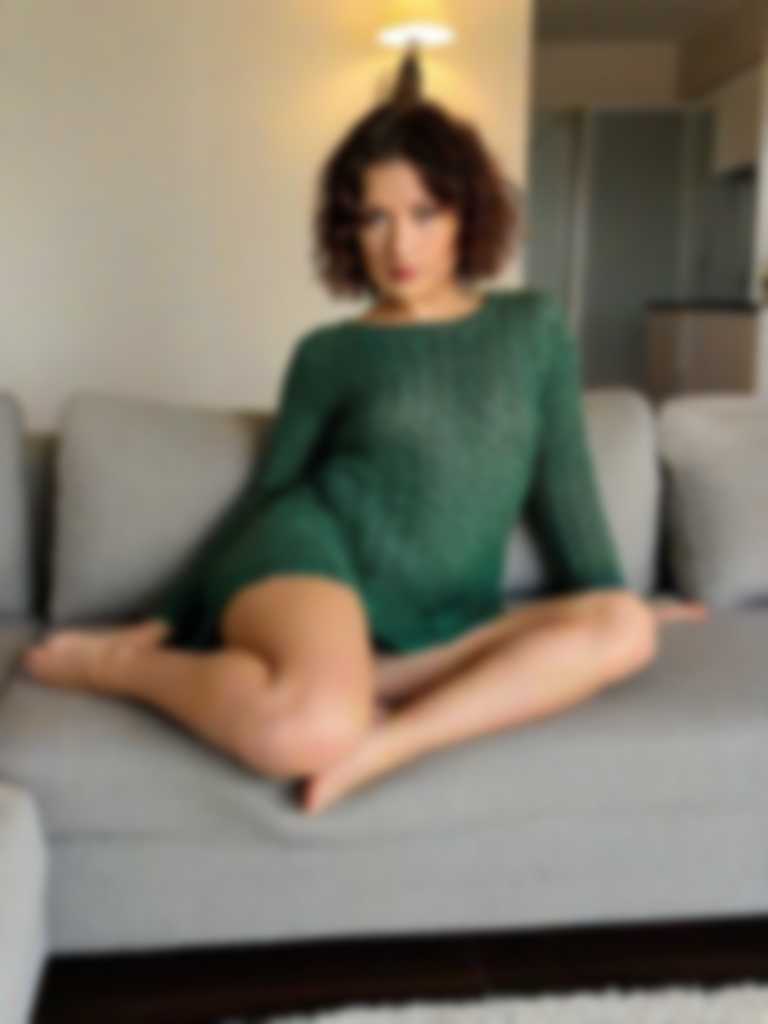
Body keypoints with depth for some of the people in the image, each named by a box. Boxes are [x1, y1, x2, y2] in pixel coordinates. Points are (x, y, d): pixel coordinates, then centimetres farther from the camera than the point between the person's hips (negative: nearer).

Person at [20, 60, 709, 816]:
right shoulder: (328, 353, 6)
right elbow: (267, 490, 11)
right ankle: (118, 663, -9)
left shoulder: (532, 327, 11)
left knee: (622, 630, -23)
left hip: (432, 622, 3)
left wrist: (611, 600, 16)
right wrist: (168, 619, 10)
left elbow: (564, 479, 15)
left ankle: (388, 740, -27)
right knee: (308, 730, -36)